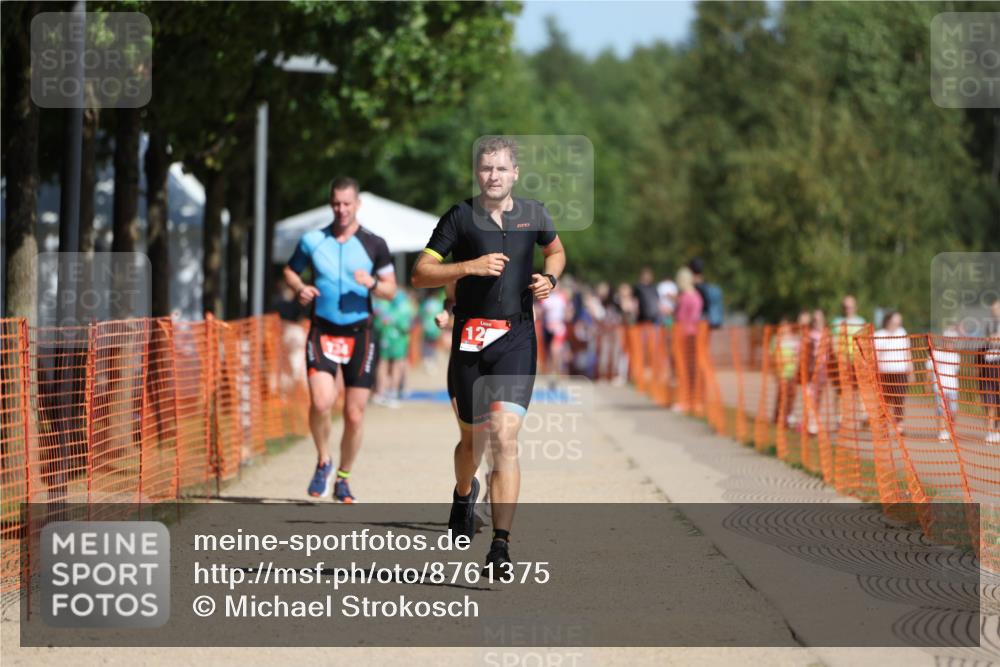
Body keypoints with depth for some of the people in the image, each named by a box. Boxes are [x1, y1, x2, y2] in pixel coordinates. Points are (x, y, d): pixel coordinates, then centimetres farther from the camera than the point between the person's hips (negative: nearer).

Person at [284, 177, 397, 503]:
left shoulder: (374, 244, 2)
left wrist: (372, 284, -16)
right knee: (321, 402, -21)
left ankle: (343, 479, 20)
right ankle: (323, 462, 5)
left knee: (354, 415, 1)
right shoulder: (312, 241, 3)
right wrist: (299, 289, -5)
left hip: (359, 333, 1)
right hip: (323, 331, -1)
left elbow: (391, 290, 5)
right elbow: (290, 270, 17)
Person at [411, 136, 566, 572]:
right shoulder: (460, 217, 0)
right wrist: (470, 266, -17)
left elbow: (556, 251, 29)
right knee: (472, 438, 14)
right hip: (470, 339, 0)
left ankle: (501, 545, -19)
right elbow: (420, 274, -3)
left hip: (516, 338, 0)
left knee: (504, 437, -16)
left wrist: (549, 279, 7)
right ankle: (464, 494, 49)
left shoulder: (534, 215, 8)